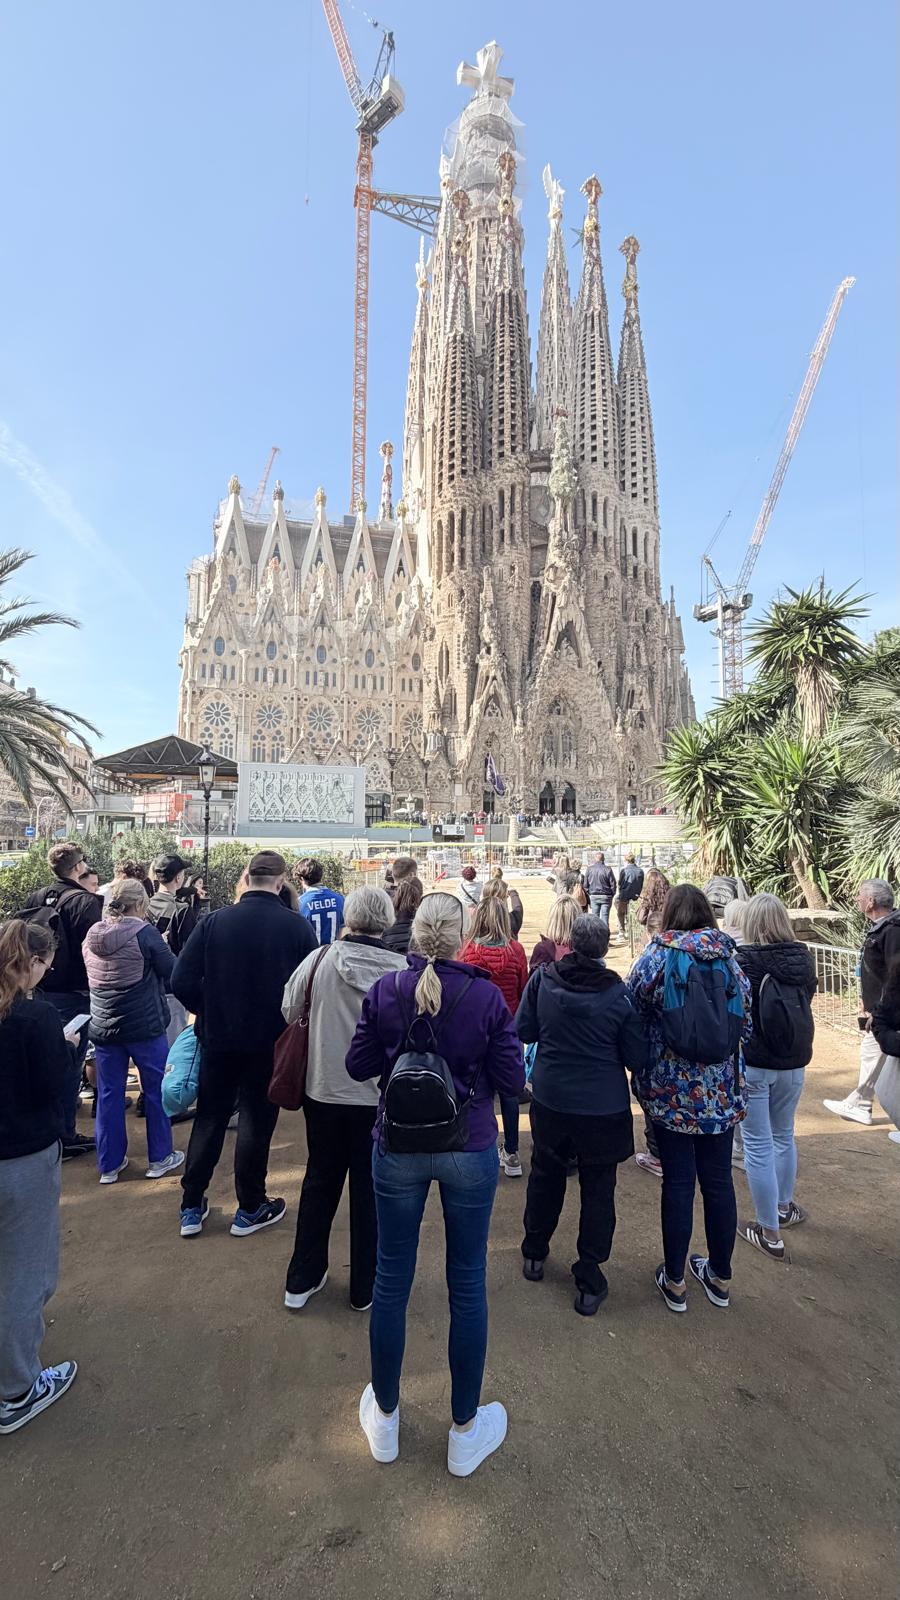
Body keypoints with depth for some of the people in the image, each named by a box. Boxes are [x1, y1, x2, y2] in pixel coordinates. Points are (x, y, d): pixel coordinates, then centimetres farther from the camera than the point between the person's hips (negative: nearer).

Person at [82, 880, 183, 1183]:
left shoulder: (92, 935, 2)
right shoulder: (145, 933, -16)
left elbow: (90, 977, 17)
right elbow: (173, 973, -10)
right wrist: (162, 947, 7)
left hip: (103, 1027, 5)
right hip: (145, 1025, -5)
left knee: (109, 1094, 14)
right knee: (157, 1090, 11)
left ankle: (109, 1164, 24)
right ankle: (160, 1158, 22)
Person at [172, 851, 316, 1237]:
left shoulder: (214, 921, -11)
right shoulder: (297, 926, -13)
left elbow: (181, 982, -11)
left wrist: (208, 1011, 6)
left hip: (218, 1037, 2)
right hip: (271, 1041, -1)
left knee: (209, 1118, 18)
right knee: (256, 1121, 13)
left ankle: (191, 1207, 28)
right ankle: (250, 1209, 26)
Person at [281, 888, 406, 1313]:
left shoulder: (321, 959, -14)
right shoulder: (402, 970, -17)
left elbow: (289, 1011, -2)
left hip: (324, 1090, 2)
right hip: (378, 1096, -1)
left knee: (320, 1182, 21)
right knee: (369, 1189, 16)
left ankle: (301, 1281, 34)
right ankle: (364, 1287, 31)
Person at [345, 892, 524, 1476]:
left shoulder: (385, 991, -11)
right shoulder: (487, 996, -16)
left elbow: (359, 1065, -3)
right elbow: (512, 1080, -11)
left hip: (398, 1149, 2)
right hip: (470, 1152, -1)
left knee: (392, 1280, 19)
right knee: (468, 1286, 16)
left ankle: (385, 1418, 40)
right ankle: (466, 1432, 35)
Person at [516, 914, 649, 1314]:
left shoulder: (543, 978, -13)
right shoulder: (617, 992, -17)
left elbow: (522, 1031, -3)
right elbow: (636, 1057, -10)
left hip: (550, 1101, 2)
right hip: (604, 1108, -2)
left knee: (545, 1176, 23)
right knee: (598, 1191, 15)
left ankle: (535, 1254, 41)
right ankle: (589, 1281, 24)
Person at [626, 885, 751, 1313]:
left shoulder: (657, 955, -12)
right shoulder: (728, 956, -2)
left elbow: (631, 1010, -9)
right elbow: (746, 1022, 4)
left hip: (671, 1089, -3)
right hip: (721, 1092, 3)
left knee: (678, 1182, 9)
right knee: (718, 1180, 17)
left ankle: (675, 1282, 25)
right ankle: (720, 1277, 34)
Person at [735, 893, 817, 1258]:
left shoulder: (742, 961, -20)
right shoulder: (803, 959, -6)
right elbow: (808, 996, 10)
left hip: (751, 1063, -5)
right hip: (793, 1063, 5)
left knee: (759, 1145, 8)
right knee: (783, 1136, 25)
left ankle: (770, 1233, 19)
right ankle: (784, 1207, 43)